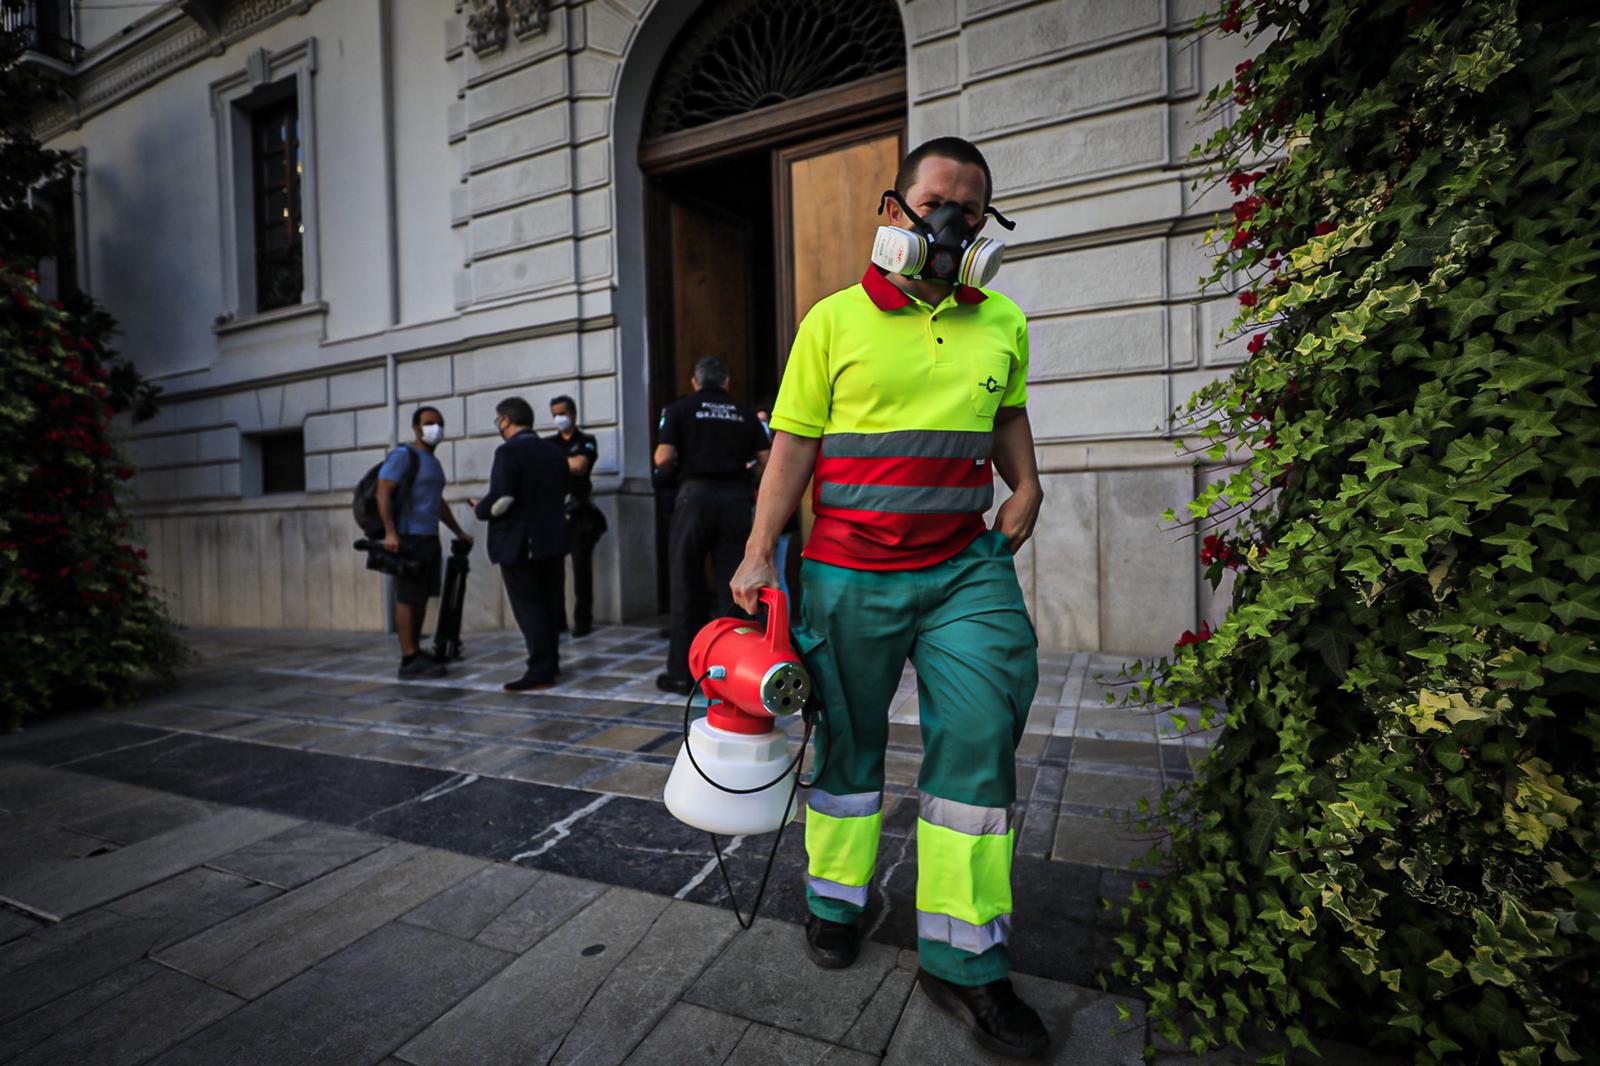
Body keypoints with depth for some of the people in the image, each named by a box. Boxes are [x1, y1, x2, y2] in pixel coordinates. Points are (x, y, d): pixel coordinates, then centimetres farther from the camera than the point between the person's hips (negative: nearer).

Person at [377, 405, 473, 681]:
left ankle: (416, 652, 16)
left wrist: (459, 532, 30)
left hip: (430, 538, 9)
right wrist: (390, 532, -25)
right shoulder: (403, 455, -5)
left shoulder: (433, 462, 20)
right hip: (408, 538, -8)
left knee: (422, 597, 10)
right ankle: (410, 661, -6)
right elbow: (383, 493, -15)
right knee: (407, 598, -7)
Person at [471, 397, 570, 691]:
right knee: (550, 603, 14)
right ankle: (551, 663, 23)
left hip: (518, 543, -7)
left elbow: (500, 500, -21)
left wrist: (479, 509, -2)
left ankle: (540, 671, 1)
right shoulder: (554, 451, 9)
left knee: (528, 607, -1)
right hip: (552, 538, 7)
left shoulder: (508, 452, -14)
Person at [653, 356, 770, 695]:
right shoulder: (744, 414, 11)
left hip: (695, 495, -2)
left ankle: (683, 673, 12)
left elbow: (663, 459, -6)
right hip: (736, 498, 2)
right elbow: (765, 462, 6)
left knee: (688, 587, 6)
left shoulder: (681, 407, 4)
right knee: (733, 587, 7)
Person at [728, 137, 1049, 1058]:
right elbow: (794, 444, -1)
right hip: (849, 573, -2)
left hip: (967, 567, 3)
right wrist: (759, 554, -7)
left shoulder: (1004, 323, 12)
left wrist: (1026, 486, 10)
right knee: (849, 736, 10)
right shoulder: (835, 319, 1)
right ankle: (838, 896, 36)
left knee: (981, 733, -3)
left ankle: (964, 961, 14)